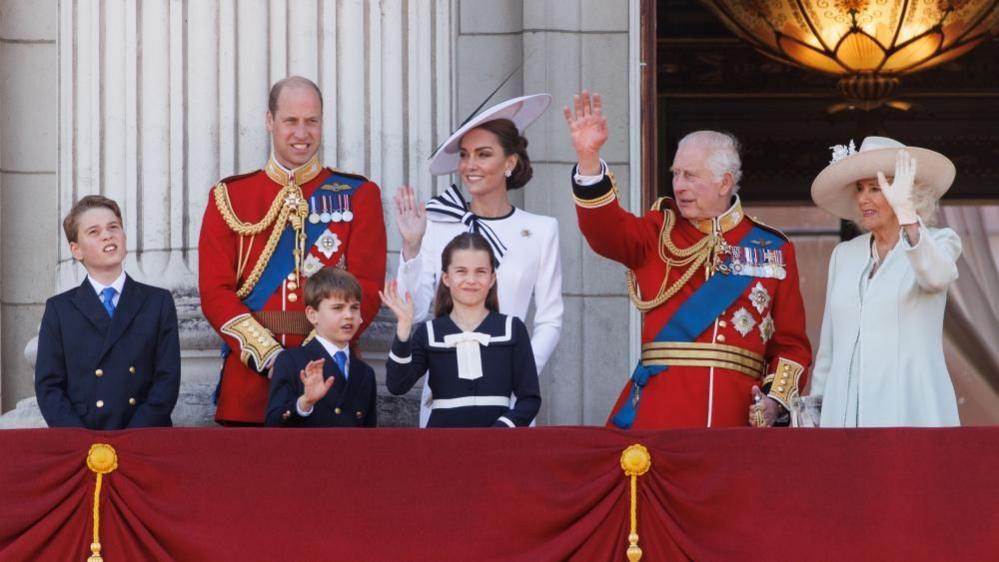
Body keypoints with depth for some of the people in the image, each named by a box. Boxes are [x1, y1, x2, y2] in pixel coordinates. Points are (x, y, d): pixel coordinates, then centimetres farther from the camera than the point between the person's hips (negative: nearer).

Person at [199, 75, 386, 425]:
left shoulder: (358, 195, 7)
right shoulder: (229, 197, 9)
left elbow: (366, 287, -1)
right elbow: (215, 290, 2)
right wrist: (268, 356, -12)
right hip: (250, 375, 0)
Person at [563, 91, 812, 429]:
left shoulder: (773, 249, 11)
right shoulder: (659, 233, 11)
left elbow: (791, 343, 10)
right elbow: (606, 229, -10)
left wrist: (777, 400, -5)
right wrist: (588, 157, -23)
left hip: (738, 414, 0)